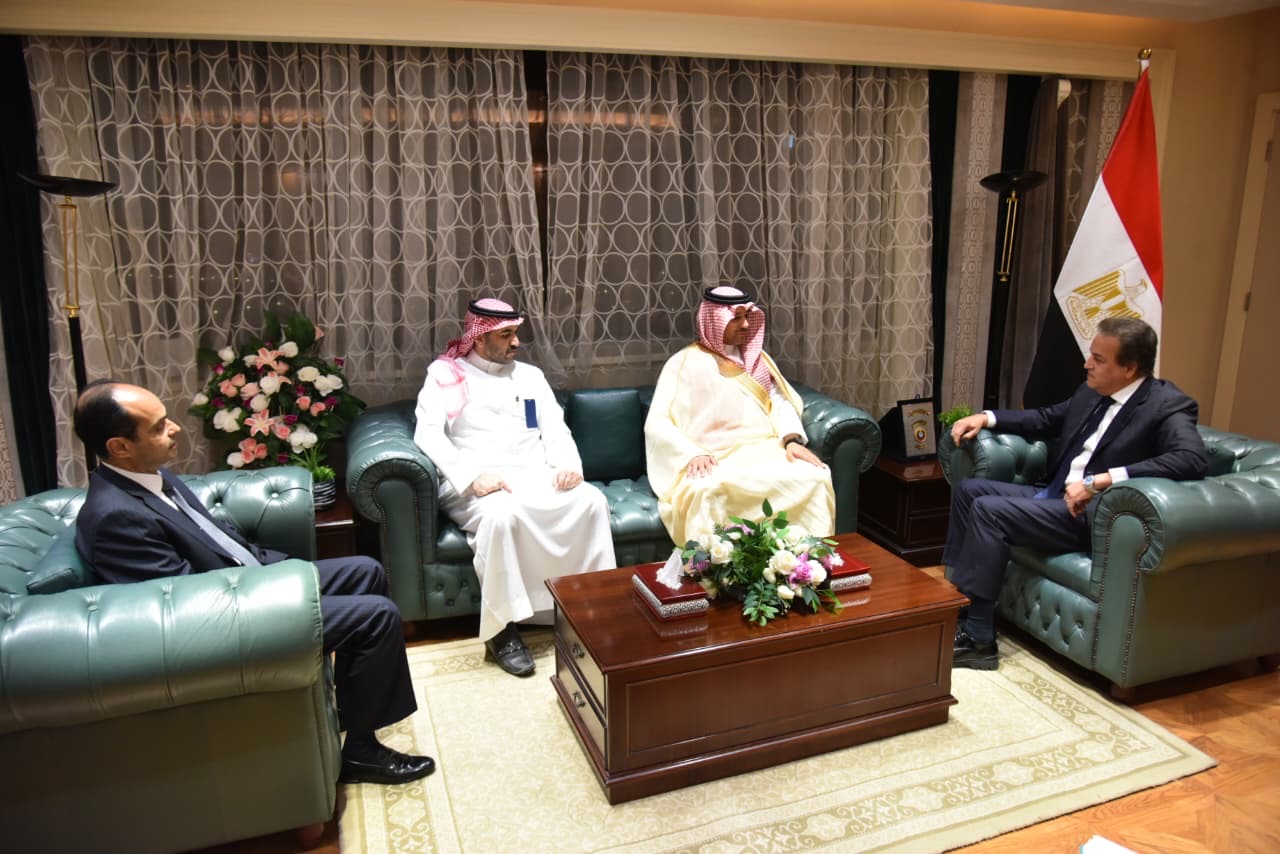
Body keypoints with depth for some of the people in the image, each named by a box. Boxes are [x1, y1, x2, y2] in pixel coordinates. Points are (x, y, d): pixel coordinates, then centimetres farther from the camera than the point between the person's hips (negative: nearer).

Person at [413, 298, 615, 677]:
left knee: (592, 500, -24)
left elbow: (555, 430, 12)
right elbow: (427, 434, -7)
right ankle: (502, 629, -24)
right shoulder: (445, 374, 7)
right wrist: (473, 477, -22)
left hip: (536, 476, 4)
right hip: (476, 484, -4)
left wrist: (568, 464, -11)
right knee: (503, 514, -38)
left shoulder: (530, 375, 21)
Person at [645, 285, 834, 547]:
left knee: (812, 478, -28)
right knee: (708, 492, -40)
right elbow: (657, 424, -6)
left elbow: (781, 402, 13)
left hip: (764, 450, 4)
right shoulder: (685, 364, 2)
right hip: (714, 460, -4)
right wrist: (693, 454, -23)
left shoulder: (757, 358, 19)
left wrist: (792, 440, -8)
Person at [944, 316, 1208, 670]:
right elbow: (1046, 419, 25)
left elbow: (1192, 458, -30)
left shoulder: (1167, 405, -13)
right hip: (1053, 495, 9)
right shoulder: (1091, 392, 10)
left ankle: (977, 639, -16)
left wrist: (1102, 480, -33)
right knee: (968, 489, 5)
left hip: (1093, 516, -9)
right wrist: (986, 417, 10)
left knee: (989, 509, -23)